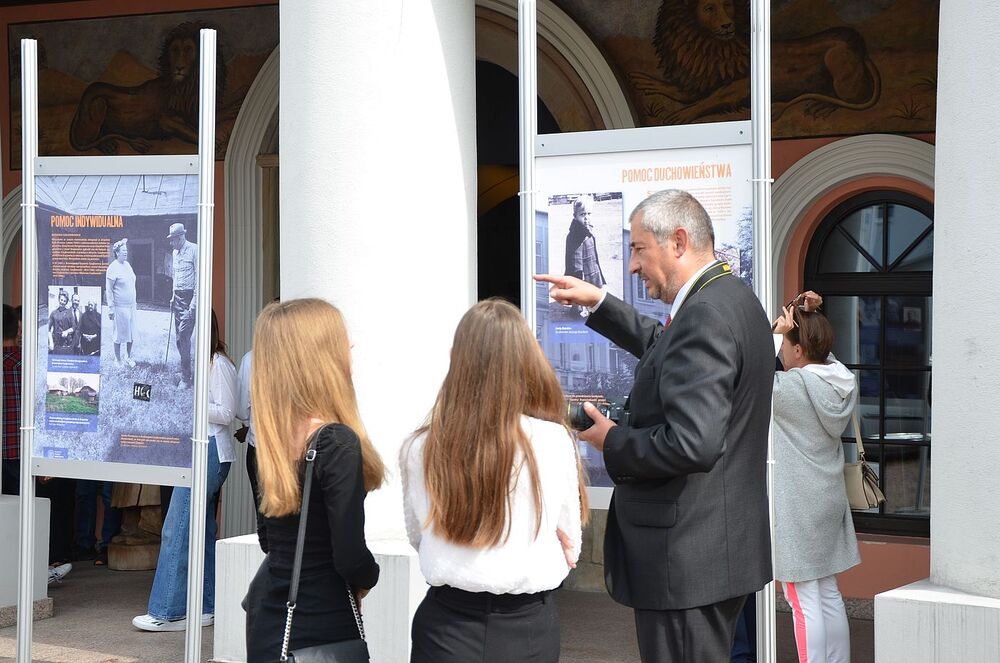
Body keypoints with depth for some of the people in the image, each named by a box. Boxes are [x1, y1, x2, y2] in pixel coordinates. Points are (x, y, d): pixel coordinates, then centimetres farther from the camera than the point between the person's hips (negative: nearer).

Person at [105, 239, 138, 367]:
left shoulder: (127, 265, 9)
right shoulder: (113, 268, -13)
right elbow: (109, 290, -13)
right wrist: (111, 308, -16)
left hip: (131, 305, 7)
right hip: (120, 307, -7)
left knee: (131, 333, 11)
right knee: (119, 334, 2)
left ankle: (128, 358, 25)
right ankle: (118, 360, 13)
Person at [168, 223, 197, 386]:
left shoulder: (194, 250, -11)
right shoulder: (175, 252, 15)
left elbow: (199, 277, -14)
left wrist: (195, 301, -18)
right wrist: (173, 297, 19)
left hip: (189, 297, -9)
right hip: (178, 298, 9)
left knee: (183, 336, -12)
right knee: (180, 337, 9)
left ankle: (186, 378, -8)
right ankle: (186, 374, 17)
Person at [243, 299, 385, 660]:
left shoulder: (274, 437, 1)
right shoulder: (338, 444, -20)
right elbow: (350, 557, -22)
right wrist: (368, 578, 0)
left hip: (267, 620, 7)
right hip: (322, 627, -7)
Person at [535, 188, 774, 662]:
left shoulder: (705, 315, -20)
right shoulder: (730, 299, 12)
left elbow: (691, 443, -29)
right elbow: (663, 347, 34)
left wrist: (612, 441, -14)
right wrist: (598, 302, 28)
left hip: (687, 562, -11)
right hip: (722, 551, 11)